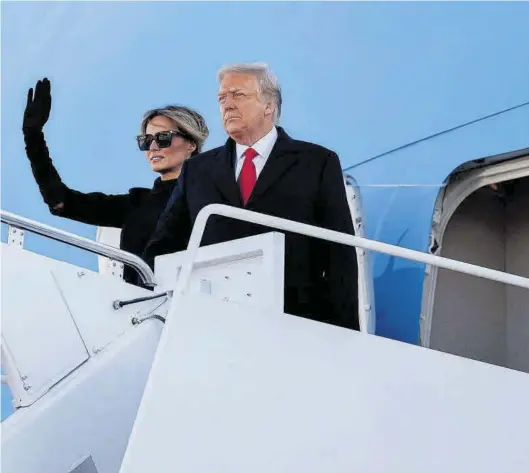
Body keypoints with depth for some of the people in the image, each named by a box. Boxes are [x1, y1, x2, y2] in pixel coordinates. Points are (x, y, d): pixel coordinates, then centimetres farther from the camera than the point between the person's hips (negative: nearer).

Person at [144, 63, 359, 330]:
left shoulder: (317, 163, 6)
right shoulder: (197, 169, 15)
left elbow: (340, 254, 2)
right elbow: (166, 244, 13)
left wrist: (343, 334, -5)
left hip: (297, 323, -2)